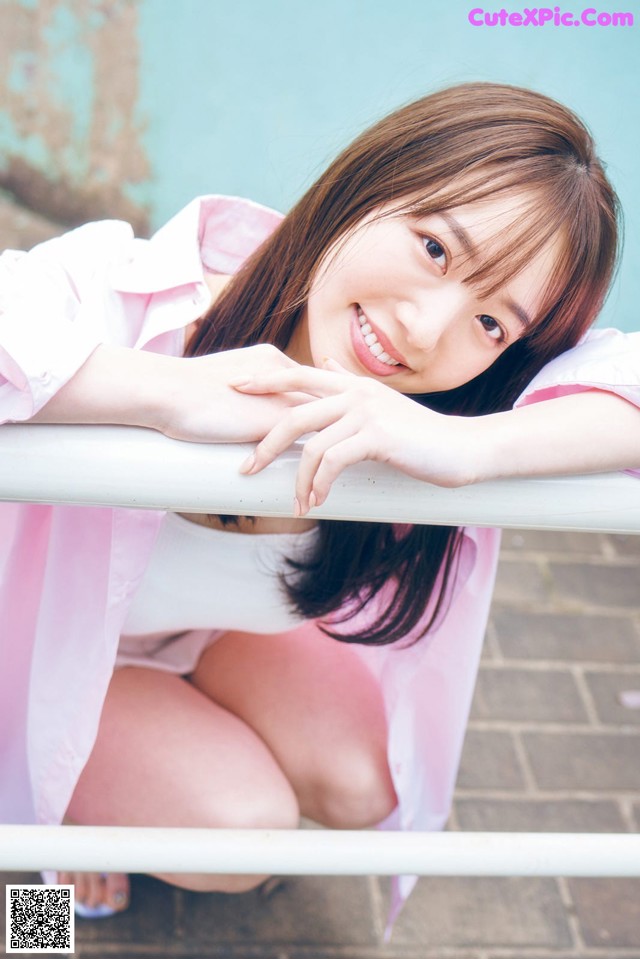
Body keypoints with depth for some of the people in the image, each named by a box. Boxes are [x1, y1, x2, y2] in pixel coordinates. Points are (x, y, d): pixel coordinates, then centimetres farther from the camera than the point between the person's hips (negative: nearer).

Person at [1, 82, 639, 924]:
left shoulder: (460, 405, -27)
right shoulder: (131, 299, -40)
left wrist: (469, 445, -56)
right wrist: (169, 392, -58)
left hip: (219, 634, 4)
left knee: (362, 789, -9)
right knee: (242, 826, -19)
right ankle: (70, 799, 15)